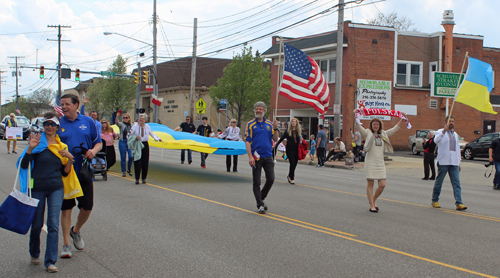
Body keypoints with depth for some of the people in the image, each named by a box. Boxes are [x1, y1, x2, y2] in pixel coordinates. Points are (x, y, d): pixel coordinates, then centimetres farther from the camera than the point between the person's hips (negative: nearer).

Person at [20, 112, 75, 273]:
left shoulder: (62, 146, 9)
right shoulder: (38, 142, -2)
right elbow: (24, 165, -9)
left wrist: (70, 160, -5)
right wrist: (30, 148, -22)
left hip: (56, 189, 2)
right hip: (38, 188, -2)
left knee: (53, 225, -6)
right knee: (37, 225, 9)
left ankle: (50, 262, -3)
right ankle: (34, 254, 33)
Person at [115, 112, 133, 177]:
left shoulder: (131, 125, 10)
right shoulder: (121, 124, 1)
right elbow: (117, 123, -23)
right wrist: (117, 117, -39)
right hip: (122, 142, -2)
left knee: (131, 156, -10)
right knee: (123, 158, 1)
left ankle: (129, 169, 12)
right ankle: (123, 171, 13)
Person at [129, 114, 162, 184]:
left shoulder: (147, 126, 6)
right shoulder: (135, 127, -3)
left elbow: (152, 133, 16)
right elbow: (129, 135, 0)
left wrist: (158, 138, 5)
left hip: (145, 145, 3)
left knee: (145, 162, 3)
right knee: (137, 162, -6)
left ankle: (144, 178, 14)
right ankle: (137, 179, 2)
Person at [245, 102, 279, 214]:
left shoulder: (269, 124, 11)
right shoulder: (250, 125, 0)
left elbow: (275, 139, 8)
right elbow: (247, 141, -5)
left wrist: (275, 128, -10)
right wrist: (250, 157, -16)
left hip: (268, 156, 3)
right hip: (256, 157, -3)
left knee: (271, 179, 0)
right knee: (256, 182, 0)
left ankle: (261, 198, 22)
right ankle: (260, 204, 5)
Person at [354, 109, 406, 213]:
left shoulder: (383, 134, 14)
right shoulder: (367, 133, 2)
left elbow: (394, 129, 17)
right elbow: (358, 127, -11)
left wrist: (403, 119, 11)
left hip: (380, 162, 4)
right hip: (370, 161, -4)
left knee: (382, 185, -1)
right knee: (370, 184, -1)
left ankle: (374, 200, 23)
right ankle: (372, 205, 7)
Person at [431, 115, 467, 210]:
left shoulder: (455, 135, 19)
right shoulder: (441, 132, -2)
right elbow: (436, 140, -24)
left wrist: (459, 162, 20)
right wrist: (444, 131, -38)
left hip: (454, 163, 5)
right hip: (443, 162, -5)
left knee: (456, 183, -5)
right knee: (439, 182, 4)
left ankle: (459, 203, -10)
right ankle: (434, 200, 19)